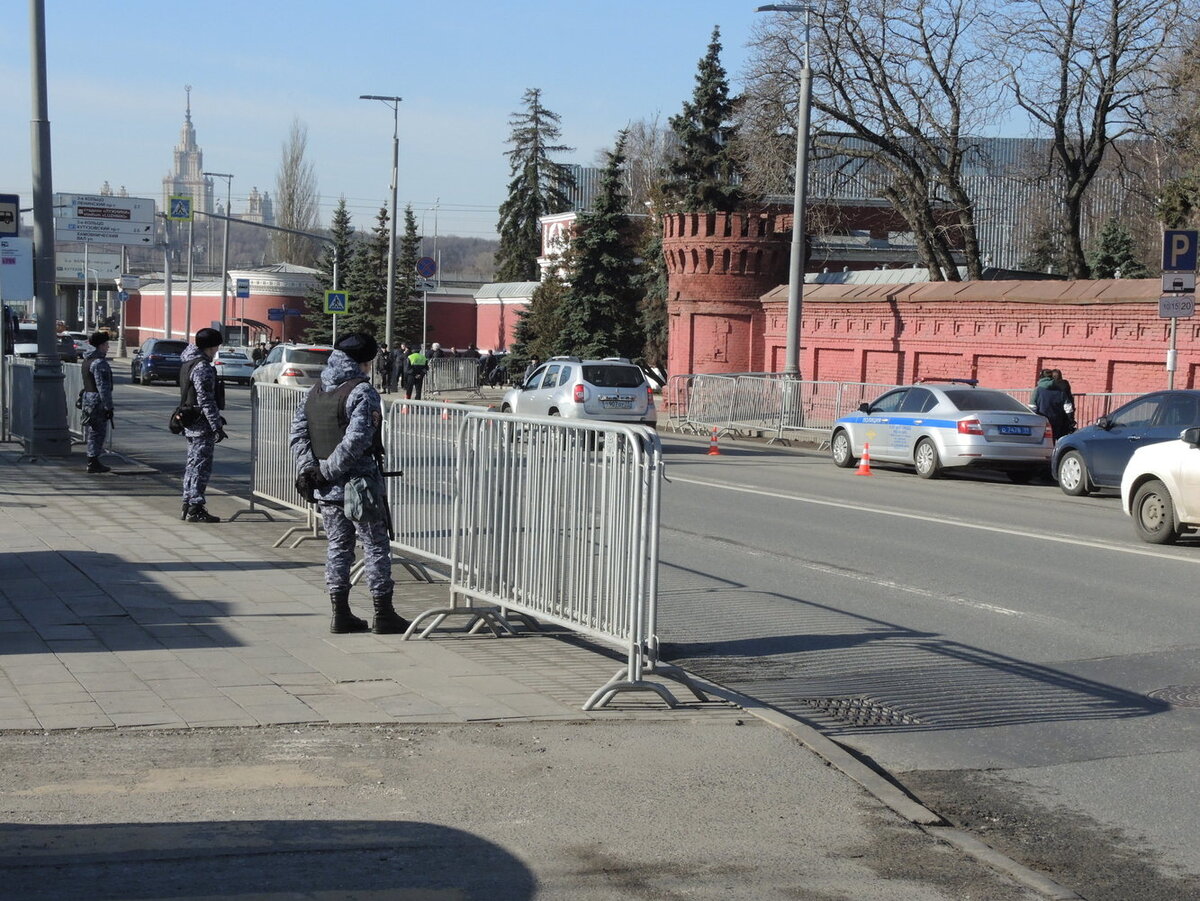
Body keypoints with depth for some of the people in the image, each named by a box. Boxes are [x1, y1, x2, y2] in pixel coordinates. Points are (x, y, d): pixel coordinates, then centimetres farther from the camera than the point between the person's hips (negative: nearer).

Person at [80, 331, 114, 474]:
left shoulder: (87, 360, 14)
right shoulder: (99, 363, -18)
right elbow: (103, 387, -21)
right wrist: (108, 407, -19)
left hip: (87, 398, 10)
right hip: (98, 402, -10)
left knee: (93, 432, 15)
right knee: (97, 433, -4)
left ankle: (92, 462, 20)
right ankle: (93, 463, -1)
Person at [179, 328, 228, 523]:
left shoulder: (188, 362, 15)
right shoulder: (203, 367, -17)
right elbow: (206, 400, -21)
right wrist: (217, 426, -20)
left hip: (190, 424, 10)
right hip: (202, 425, -10)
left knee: (193, 465, 15)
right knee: (201, 466, -6)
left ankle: (188, 506, 20)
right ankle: (195, 508, -4)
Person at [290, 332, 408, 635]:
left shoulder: (315, 392, 11)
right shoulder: (362, 392, -13)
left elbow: (297, 433, 5)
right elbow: (356, 440, -23)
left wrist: (307, 466, -4)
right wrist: (328, 470, -16)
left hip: (326, 489, 7)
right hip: (359, 486, -7)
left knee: (338, 547, 13)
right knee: (376, 546, 2)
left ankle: (340, 614, 14)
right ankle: (383, 615, 5)